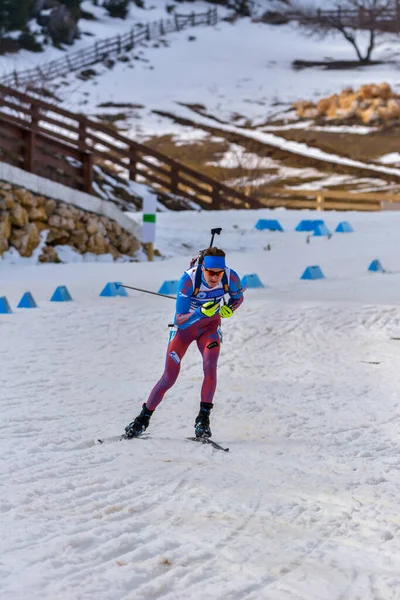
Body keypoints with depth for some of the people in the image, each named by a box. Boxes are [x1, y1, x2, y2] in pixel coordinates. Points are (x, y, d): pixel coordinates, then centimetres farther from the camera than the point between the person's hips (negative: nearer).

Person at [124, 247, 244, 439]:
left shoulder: (230, 277, -24)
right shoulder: (189, 279, -33)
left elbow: (238, 298, 1)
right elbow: (179, 320, -30)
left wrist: (229, 309, -22)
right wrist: (201, 312, -47)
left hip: (210, 326, 2)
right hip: (185, 327, -2)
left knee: (210, 366, -26)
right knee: (169, 378, -2)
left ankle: (203, 418, -13)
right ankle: (144, 418, 19)